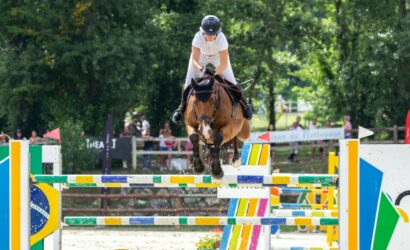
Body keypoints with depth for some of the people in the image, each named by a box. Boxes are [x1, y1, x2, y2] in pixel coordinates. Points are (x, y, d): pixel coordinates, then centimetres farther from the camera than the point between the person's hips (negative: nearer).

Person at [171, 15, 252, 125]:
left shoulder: (221, 39, -38)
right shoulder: (198, 37, -37)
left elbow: (224, 64, -39)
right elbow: (194, 60, -39)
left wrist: (215, 72, -56)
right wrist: (200, 69, -60)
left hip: (218, 57, -1)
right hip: (200, 56, 1)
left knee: (231, 81, -9)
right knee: (189, 82, -7)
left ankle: (243, 104, 16)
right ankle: (182, 107, 15)